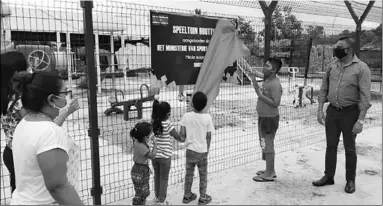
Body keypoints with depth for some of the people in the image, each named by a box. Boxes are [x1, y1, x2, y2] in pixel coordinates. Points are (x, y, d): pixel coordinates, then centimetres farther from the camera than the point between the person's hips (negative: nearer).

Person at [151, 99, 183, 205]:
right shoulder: (168, 124, -20)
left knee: (157, 176, 21)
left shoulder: (152, 122, -8)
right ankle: (162, 200, 23)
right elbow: (177, 137, -13)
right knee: (164, 178, 12)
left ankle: (157, 197, 37)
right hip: (165, 156, -5)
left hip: (154, 154, 5)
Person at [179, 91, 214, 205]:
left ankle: (187, 196, 30)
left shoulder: (186, 116, -12)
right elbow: (209, 136, -8)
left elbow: (182, 133, -9)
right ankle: (203, 198, 24)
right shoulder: (207, 117, -14)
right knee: (203, 175, 14)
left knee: (189, 173, 17)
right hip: (202, 150, -1)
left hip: (190, 149, 1)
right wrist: (207, 148, 8)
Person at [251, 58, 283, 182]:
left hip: (270, 118, -10)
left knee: (268, 145, -2)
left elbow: (275, 103, -26)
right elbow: (260, 94, 19)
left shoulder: (275, 84, -20)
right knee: (265, 145, 18)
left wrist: (262, 96, -24)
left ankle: (269, 174, 8)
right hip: (263, 117, 10)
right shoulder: (267, 80, 10)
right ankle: (270, 170, 30)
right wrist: (254, 80, 13)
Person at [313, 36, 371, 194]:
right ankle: (328, 176, 26)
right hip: (332, 111, 4)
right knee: (331, 146, 12)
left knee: (349, 148, 9)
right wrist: (320, 110, 2)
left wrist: (360, 120, -19)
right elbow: (324, 89, 9)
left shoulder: (361, 68, -12)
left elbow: (365, 96, -14)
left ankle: (350, 180, 25)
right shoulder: (332, 66, 3)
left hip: (350, 112, -4)